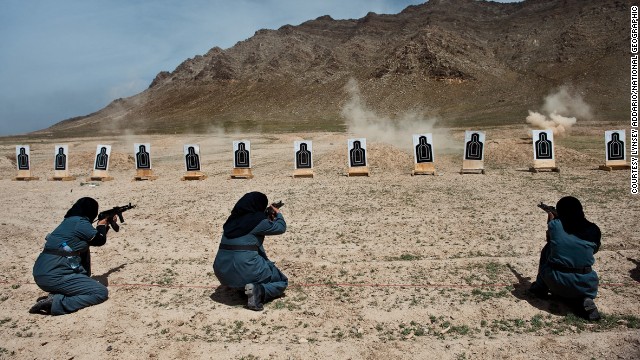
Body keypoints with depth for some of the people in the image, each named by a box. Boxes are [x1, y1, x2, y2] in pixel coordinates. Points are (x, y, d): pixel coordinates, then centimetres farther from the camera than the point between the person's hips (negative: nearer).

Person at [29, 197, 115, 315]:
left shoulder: (70, 221, 16)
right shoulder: (80, 222, -11)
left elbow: (92, 239, 29)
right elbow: (100, 240, 2)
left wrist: (106, 224, 38)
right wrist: (101, 225, 20)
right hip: (54, 277, -9)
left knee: (84, 245, 26)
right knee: (102, 293, -4)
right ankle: (56, 303, -15)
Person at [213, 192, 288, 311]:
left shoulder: (233, 219, 10)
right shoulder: (258, 220, -9)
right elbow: (281, 227, 3)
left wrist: (268, 219, 25)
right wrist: (278, 214, 22)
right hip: (244, 269, -7)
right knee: (281, 281, 12)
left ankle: (242, 287, 9)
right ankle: (258, 291, -15)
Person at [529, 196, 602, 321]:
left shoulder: (555, 225, -5)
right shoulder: (593, 230, -2)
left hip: (556, 283, -1)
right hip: (585, 286, 1)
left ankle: (540, 288, 28)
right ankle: (583, 299, 3)